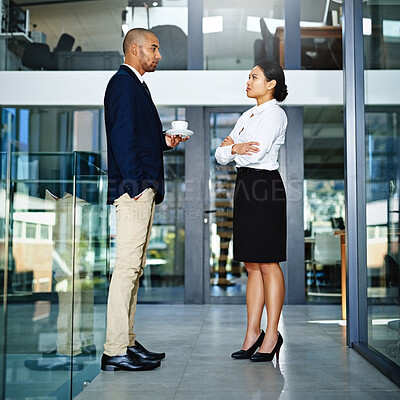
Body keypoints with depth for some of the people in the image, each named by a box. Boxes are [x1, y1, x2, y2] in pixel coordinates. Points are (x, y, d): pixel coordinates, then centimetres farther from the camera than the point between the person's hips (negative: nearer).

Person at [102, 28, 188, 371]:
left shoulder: (136, 85, 24)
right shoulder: (123, 83, -7)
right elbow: (123, 137, -17)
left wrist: (165, 141, 13)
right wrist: (134, 185, -21)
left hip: (143, 190, 11)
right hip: (133, 188, -11)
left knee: (134, 268, 12)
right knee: (127, 267, -10)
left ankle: (127, 341, 19)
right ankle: (115, 352, -5)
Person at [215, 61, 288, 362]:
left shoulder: (275, 114, -5)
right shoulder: (247, 115, 20)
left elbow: (255, 154, -19)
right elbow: (221, 156, 13)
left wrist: (232, 146, 0)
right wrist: (233, 149, -9)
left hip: (266, 186, -8)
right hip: (245, 187, 8)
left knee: (268, 264, -3)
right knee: (251, 266, 9)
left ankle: (272, 335, 6)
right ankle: (253, 332, 15)